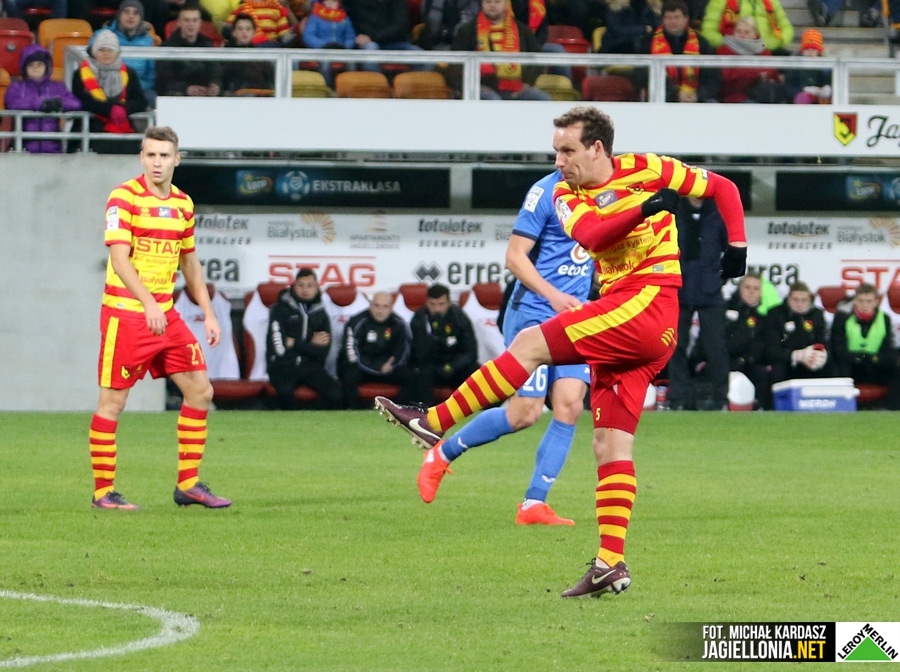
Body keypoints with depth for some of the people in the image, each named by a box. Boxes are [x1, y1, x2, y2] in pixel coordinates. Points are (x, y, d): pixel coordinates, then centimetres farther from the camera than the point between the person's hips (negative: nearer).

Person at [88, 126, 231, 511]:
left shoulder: (183, 204, 11)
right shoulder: (124, 198, -11)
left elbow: (190, 264, 21)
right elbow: (119, 259, -20)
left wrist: (208, 313, 16)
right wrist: (148, 302, -32)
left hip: (165, 315, 7)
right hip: (125, 314, -7)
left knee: (200, 390, 3)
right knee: (113, 400, -3)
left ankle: (188, 484, 11)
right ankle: (103, 492, 5)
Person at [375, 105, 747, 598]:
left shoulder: (646, 170, 1)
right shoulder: (567, 196, 13)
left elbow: (723, 188, 11)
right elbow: (588, 234, -11)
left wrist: (737, 246, -1)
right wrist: (642, 209, -27)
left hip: (648, 300, -7)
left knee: (532, 342, -16)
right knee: (610, 445, 1)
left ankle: (435, 424, -15)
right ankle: (611, 564, -1)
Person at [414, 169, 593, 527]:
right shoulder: (546, 192, -12)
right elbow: (514, 256, -13)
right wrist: (553, 295, -23)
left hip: (574, 318, 6)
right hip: (533, 313, -6)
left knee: (570, 404, -9)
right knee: (525, 412, -10)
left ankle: (533, 504, -4)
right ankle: (442, 453, 12)